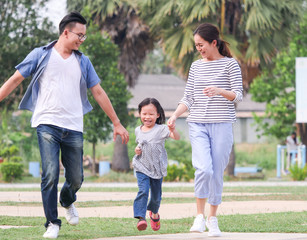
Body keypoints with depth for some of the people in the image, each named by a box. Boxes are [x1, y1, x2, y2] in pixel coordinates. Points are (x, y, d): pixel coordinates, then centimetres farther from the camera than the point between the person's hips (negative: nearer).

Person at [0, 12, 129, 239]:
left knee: (76, 179, 5)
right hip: (47, 124, -3)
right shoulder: (41, 55, 4)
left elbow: (99, 92, 16)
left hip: (74, 128, 3)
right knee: (50, 175, -13)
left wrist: (117, 123, 15)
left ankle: (67, 202, 39)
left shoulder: (83, 61, 13)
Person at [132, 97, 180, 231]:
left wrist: (173, 131, -44)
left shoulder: (161, 129, -9)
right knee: (143, 191, -20)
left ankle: (154, 212, 43)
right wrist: (137, 149, 2)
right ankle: (140, 218, -27)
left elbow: (177, 137, -22)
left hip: (157, 168, -1)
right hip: (142, 168, 1)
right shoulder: (138, 130, 5)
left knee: (156, 195, 13)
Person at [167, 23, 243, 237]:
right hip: (198, 125, 2)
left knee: (217, 173, 1)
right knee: (204, 169, -17)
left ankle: (213, 218, 16)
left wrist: (219, 91, -25)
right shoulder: (196, 66, 13)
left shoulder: (230, 64, 1)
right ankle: (200, 215, -4)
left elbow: (238, 95, -6)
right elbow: (188, 98, 13)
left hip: (222, 125, -2)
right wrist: (175, 115, -3)